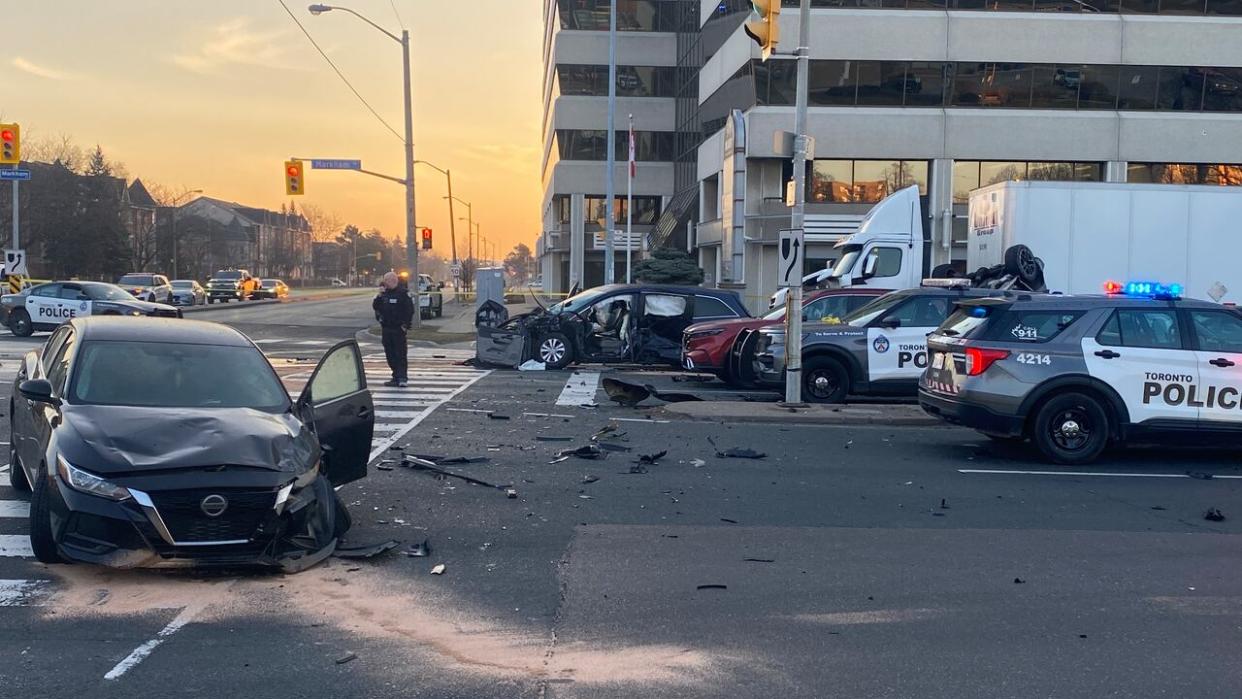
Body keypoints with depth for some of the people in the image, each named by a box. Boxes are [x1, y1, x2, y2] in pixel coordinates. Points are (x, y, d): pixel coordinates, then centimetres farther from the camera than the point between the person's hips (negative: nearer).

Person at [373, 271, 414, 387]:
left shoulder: (403, 293, -6)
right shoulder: (384, 293, 12)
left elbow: (410, 310, -9)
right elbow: (375, 306, 8)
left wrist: (406, 325, -13)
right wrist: (380, 296, -7)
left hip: (398, 329, -7)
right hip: (386, 328, 7)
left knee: (400, 354, -8)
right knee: (390, 354, 8)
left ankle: (402, 378, -8)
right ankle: (396, 377, 15)